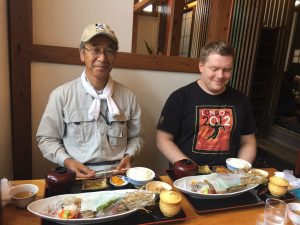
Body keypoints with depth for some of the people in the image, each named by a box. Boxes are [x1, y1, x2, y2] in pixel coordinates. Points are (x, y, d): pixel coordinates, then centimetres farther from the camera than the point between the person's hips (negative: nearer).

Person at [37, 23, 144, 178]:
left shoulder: (128, 96, 4)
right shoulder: (61, 95, -2)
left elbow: (136, 136, 14)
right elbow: (47, 139, 5)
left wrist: (129, 156, -4)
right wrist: (68, 162, -9)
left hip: (118, 175, 2)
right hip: (78, 177, -1)